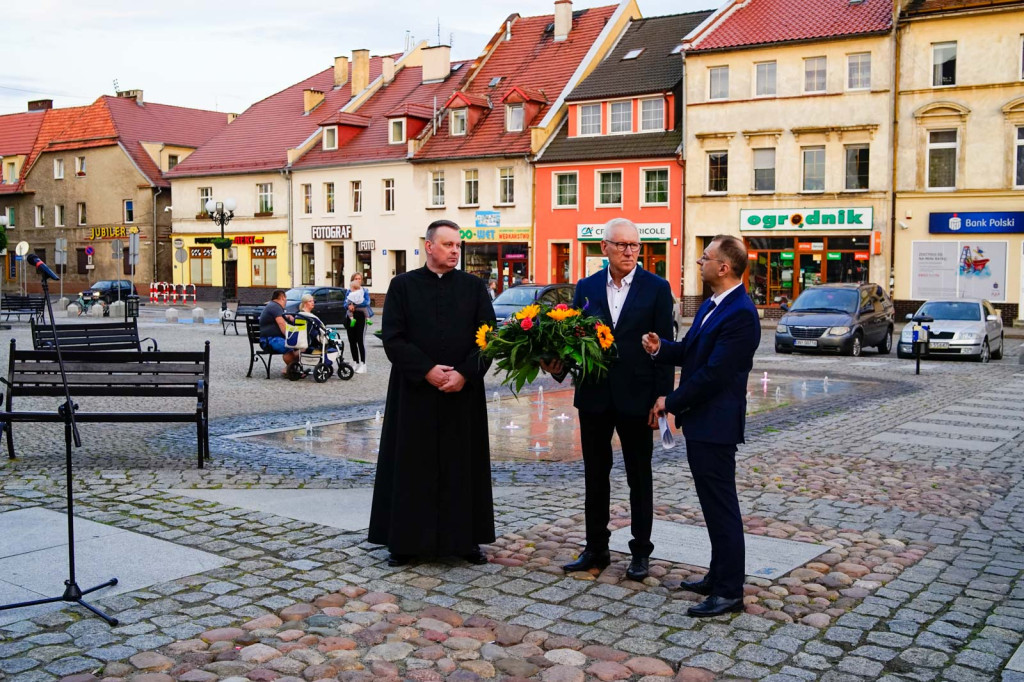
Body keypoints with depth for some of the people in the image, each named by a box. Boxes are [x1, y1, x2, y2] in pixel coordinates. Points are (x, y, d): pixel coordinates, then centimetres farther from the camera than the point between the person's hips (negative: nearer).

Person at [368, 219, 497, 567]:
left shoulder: (474, 287, 5)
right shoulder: (402, 286, 1)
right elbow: (392, 338, -5)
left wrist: (464, 373, -14)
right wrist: (427, 370, -15)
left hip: (463, 393, 1)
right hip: (414, 392, -1)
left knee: (463, 465, 7)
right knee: (412, 466, 4)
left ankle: (465, 538, 17)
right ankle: (406, 540, 14)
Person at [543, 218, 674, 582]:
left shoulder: (657, 288, -3)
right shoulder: (586, 288, 6)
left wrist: (662, 395, -10)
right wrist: (560, 366, -11)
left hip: (636, 398, -3)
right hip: (593, 396, 3)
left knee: (639, 477, 8)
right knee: (595, 475, 12)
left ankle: (641, 551, 20)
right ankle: (596, 548, 24)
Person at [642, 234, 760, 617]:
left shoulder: (740, 314, -20)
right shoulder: (711, 305, 13)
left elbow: (714, 373, -23)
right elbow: (691, 352, 18)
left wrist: (671, 402, -14)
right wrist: (661, 349, -2)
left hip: (715, 424, -10)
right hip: (699, 420, 10)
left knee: (721, 506, -3)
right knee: (714, 504, 18)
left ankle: (729, 592, 6)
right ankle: (719, 576, 30)